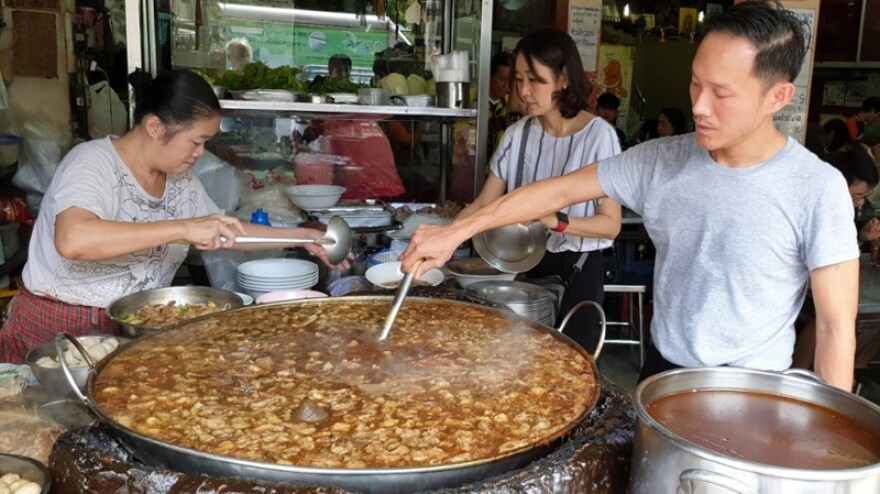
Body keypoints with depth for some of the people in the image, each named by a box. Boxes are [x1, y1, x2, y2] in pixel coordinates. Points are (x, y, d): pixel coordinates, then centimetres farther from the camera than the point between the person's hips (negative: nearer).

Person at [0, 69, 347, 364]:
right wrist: (183, 228, -39)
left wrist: (303, 237, 9)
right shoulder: (93, 163, -18)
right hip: (56, 335, -6)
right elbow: (72, 241, -38)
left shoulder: (181, 179, 3)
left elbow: (227, 231, 18)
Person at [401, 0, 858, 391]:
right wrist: (456, 232, -6)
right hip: (660, 372, 4)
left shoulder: (816, 189, -18)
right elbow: (560, 190, -2)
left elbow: (836, 327, -13)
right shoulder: (660, 161, -7)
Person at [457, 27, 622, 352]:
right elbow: (482, 206, 3)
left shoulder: (598, 135, -13)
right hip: (524, 263, 4)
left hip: (576, 270, -3)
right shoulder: (518, 134, 0)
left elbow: (610, 224, -11)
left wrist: (555, 221, -27)